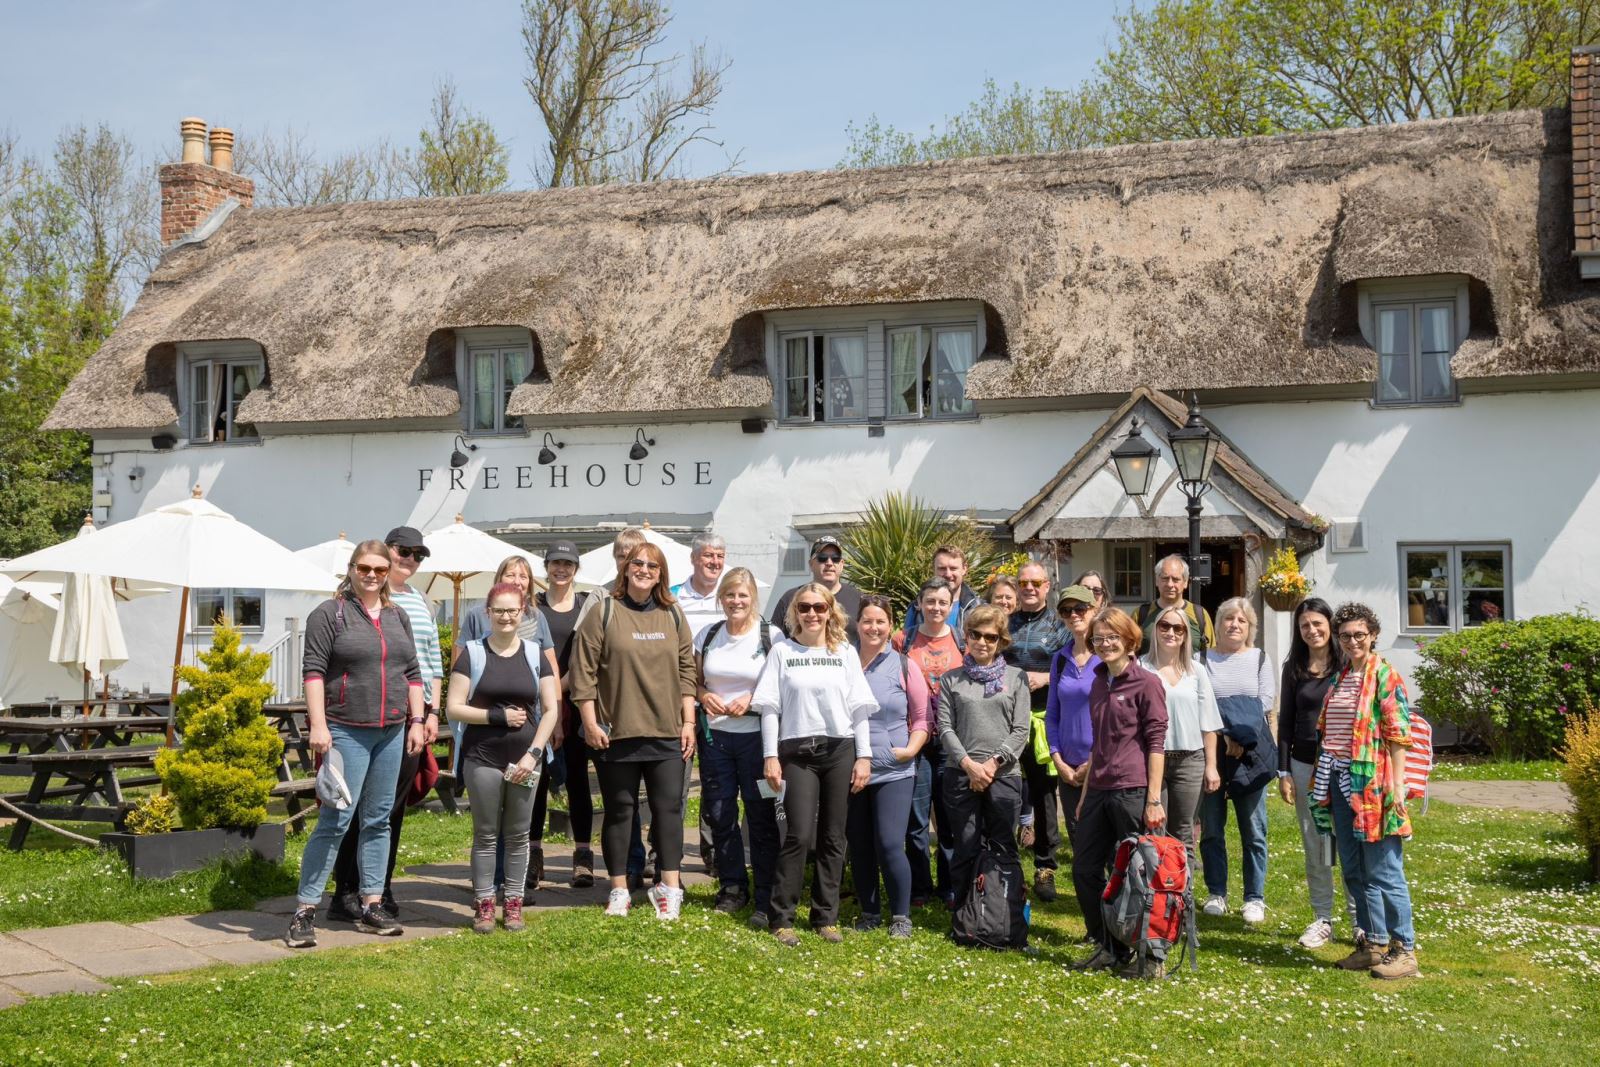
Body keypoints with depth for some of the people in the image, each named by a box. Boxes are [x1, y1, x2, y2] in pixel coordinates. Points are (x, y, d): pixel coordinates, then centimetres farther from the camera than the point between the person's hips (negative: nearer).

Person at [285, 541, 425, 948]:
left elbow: (413, 673, 17)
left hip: (391, 732, 6)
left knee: (378, 820, 9)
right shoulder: (329, 614, -3)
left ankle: (372, 907, 16)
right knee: (336, 819, -9)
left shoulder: (398, 617, 15)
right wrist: (318, 724, -17)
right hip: (346, 731, -6)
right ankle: (305, 911, -5)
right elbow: (314, 671, -9)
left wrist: (416, 721, 8)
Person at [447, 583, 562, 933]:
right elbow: (454, 708, -3)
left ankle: (513, 904, 16)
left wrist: (533, 753, -5)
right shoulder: (472, 653, 2)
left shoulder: (535, 654, 6)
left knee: (518, 835, 7)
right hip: (483, 759, -1)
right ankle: (483, 905, 10)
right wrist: (498, 715, -13)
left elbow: (552, 709, 5)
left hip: (524, 761, 2)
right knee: (486, 835, 3)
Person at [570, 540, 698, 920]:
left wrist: (688, 722, 6)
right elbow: (583, 672, -4)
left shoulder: (673, 616, 9)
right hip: (615, 733, -3)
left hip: (667, 733, 3)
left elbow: (686, 671, 11)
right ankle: (619, 890, 14)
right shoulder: (603, 614, -2)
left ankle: (670, 889, 3)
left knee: (669, 808, 0)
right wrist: (590, 723, -9)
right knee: (619, 810, 6)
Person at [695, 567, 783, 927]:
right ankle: (732, 887, 24)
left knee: (761, 816, -2)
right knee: (719, 813, 8)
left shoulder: (771, 635, -3)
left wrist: (752, 698, -15)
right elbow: (693, 681, 16)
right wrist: (704, 696, -5)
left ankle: (766, 900, 4)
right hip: (715, 734, 4)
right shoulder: (708, 636, 8)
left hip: (756, 733, -4)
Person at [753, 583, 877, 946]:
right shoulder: (782, 652, 6)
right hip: (797, 752, -2)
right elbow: (770, 707, 2)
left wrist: (864, 757, 1)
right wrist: (771, 756, -4)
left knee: (832, 838, 5)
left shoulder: (845, 653, 10)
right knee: (800, 836, -10)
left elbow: (859, 709, 8)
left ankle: (826, 917, 14)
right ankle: (782, 918, -1)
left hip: (840, 751, 2)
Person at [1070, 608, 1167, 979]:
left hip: (1132, 790, -7)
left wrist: (1154, 799, -15)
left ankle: (1149, 956, 11)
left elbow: (1155, 742, -10)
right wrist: (1086, 791, 20)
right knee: (1084, 869, 7)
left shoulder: (1147, 683, -6)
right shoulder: (1099, 684, 14)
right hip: (1099, 790, 7)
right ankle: (1109, 948, 20)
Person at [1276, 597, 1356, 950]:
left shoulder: (1347, 666, -1)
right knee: (1314, 845, 7)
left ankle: (1359, 918, 6)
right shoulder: (1293, 669, 7)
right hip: (1305, 765, 3)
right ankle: (1322, 919, 15)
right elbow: (1285, 722, 9)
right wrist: (1283, 772, 5)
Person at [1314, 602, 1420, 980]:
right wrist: (1323, 782, 16)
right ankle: (1373, 942, 20)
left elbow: (1398, 734, -11)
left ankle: (1404, 950, 3)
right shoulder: (1340, 678, 15)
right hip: (1340, 780, 8)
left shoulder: (1385, 676, -6)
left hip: (1372, 780, -7)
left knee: (1383, 870, -5)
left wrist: (1397, 784, -17)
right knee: (1354, 869, 11)